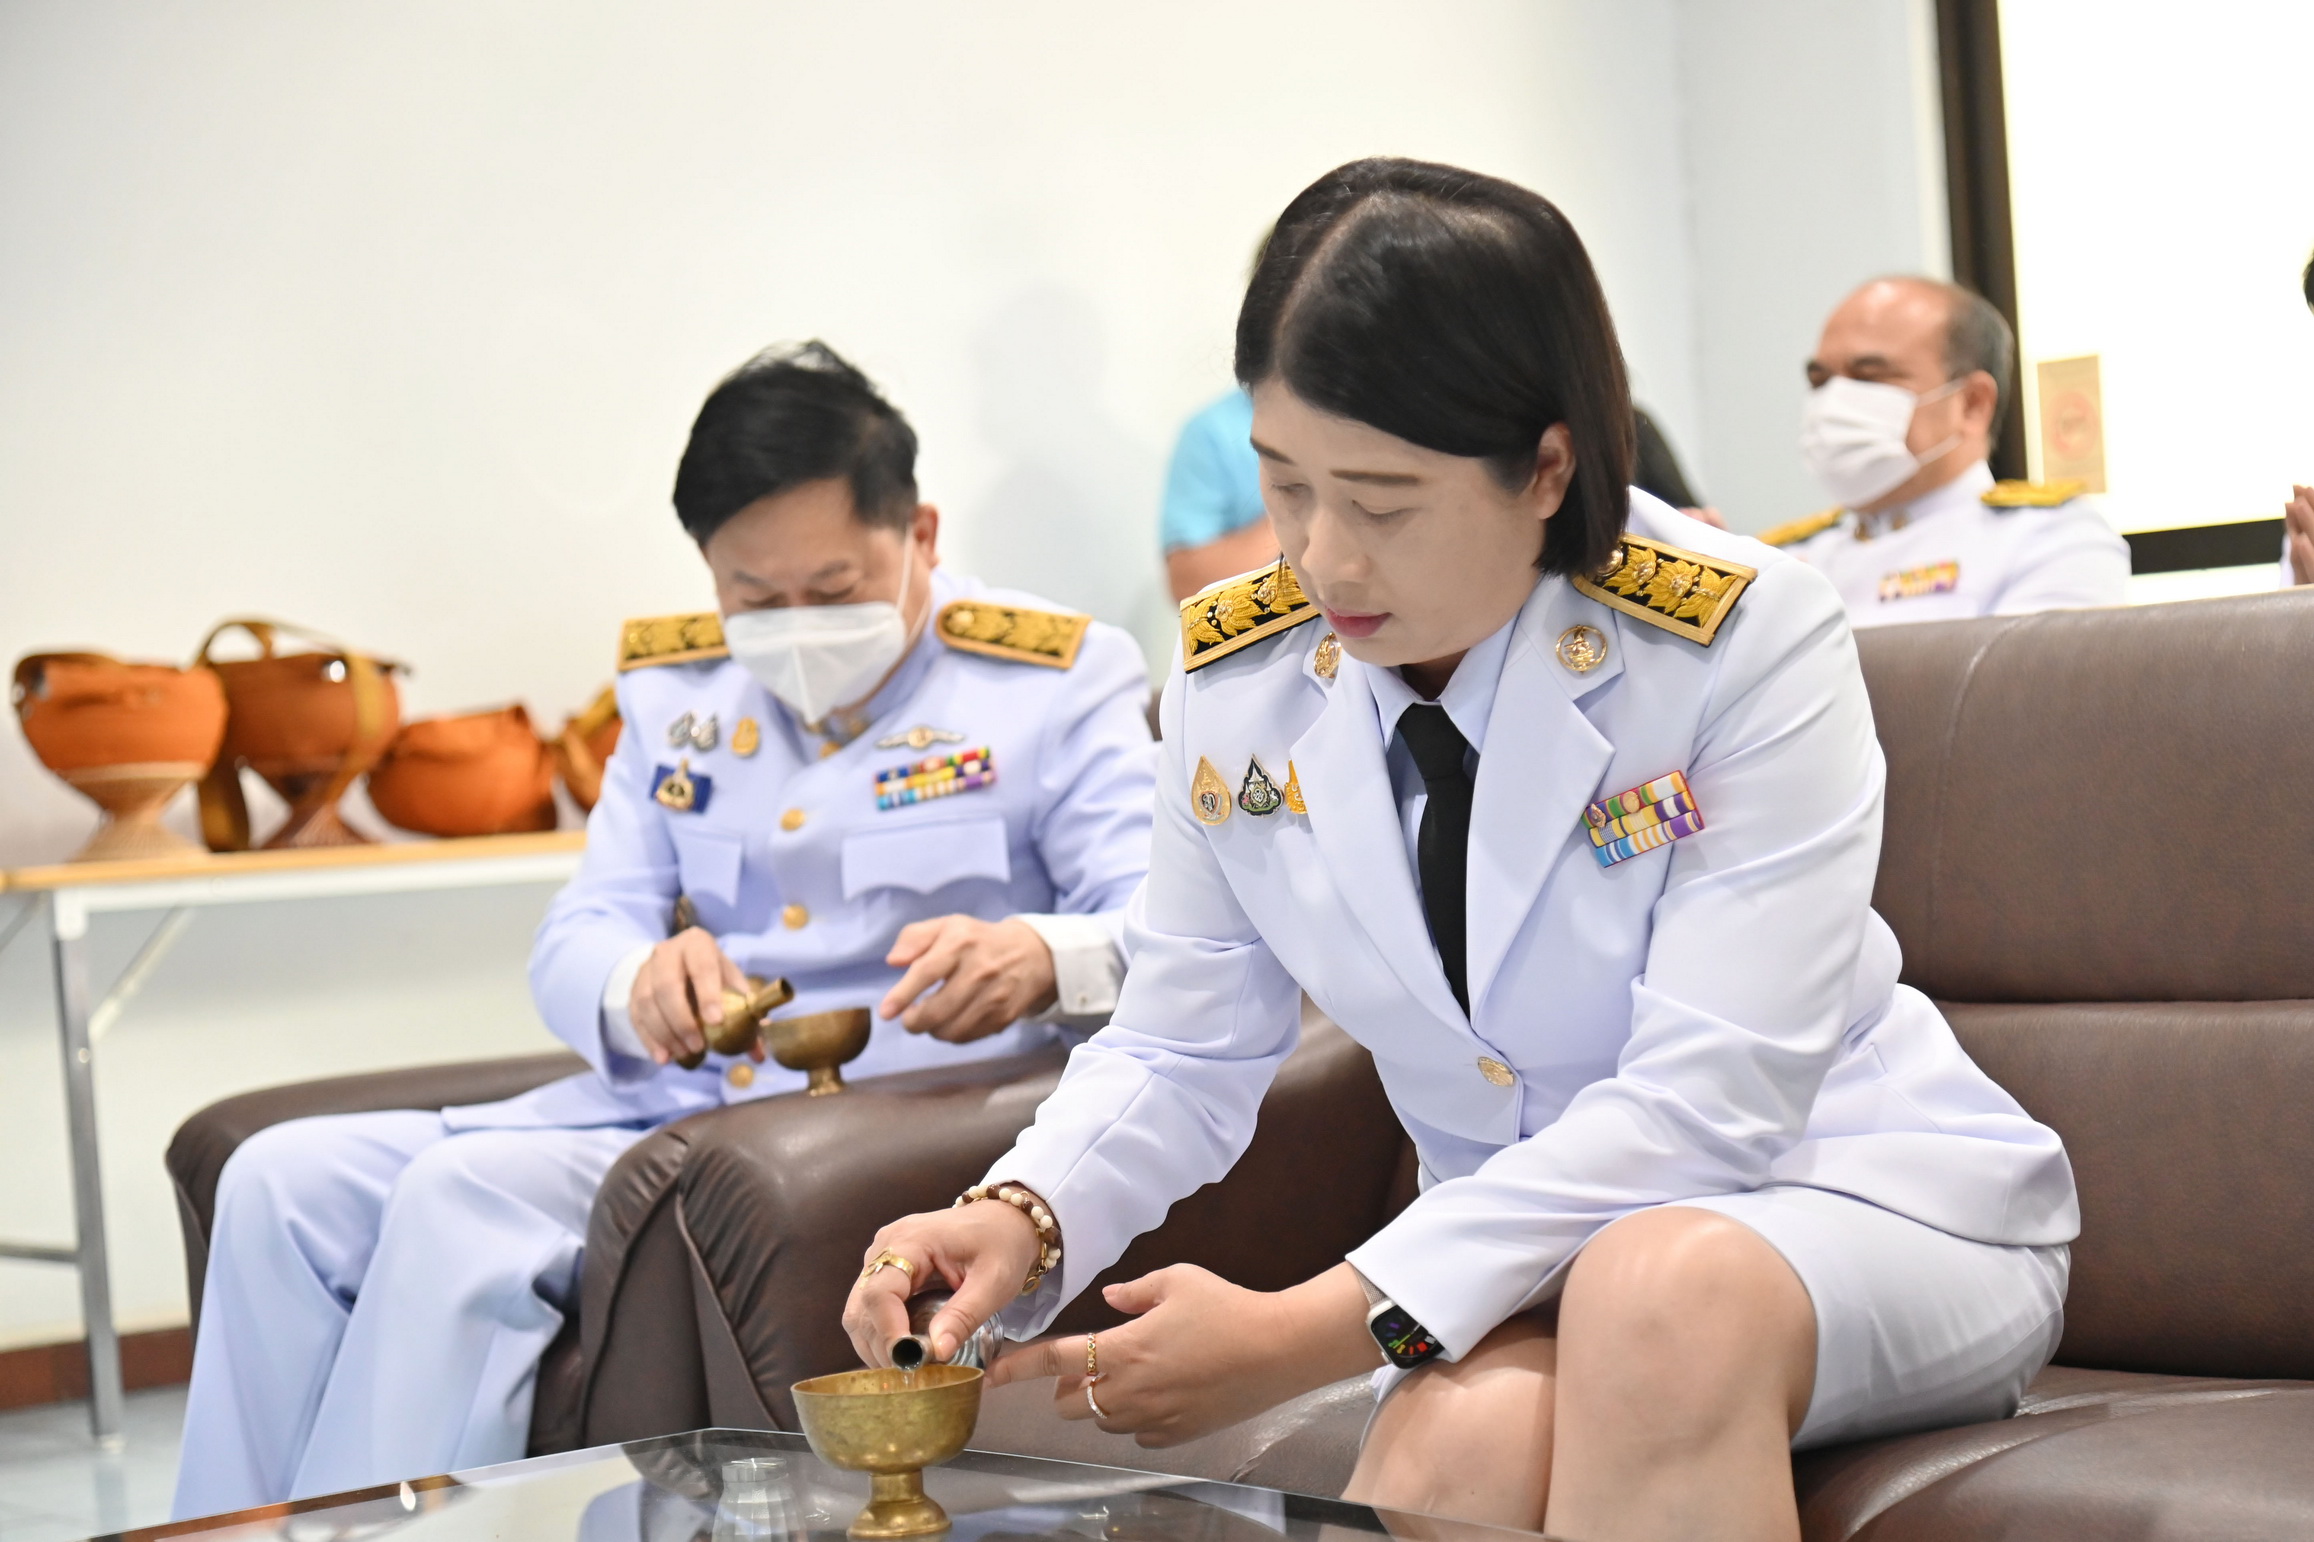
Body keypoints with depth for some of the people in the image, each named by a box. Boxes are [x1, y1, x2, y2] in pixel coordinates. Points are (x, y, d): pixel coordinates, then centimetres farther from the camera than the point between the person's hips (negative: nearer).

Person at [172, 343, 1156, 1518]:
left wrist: (1042, 960, -35)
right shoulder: (676, 691, 16)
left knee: (465, 1194, -26)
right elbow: (575, 943, 10)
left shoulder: (1055, 683, 0)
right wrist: (640, 984, -17)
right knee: (284, 1182, -11)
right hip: (659, 1104, 7)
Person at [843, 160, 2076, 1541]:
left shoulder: (1748, 640, -19)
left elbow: (1705, 1105, -26)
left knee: (1665, 1287, -38)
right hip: (1521, 1247, 3)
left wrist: (1320, 1332, -32)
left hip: (1857, 1192, -2)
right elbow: (1181, 1052, 6)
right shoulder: (1236, 680, -4)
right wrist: (1024, 1218, -18)